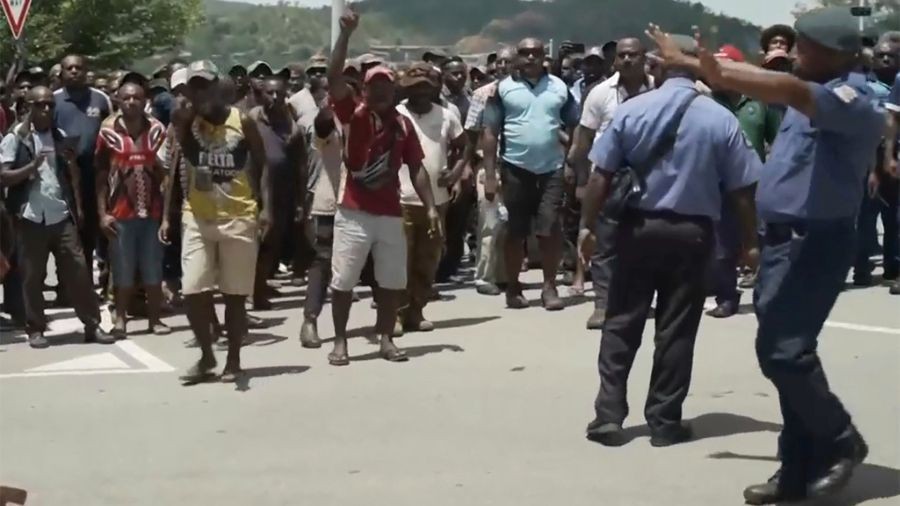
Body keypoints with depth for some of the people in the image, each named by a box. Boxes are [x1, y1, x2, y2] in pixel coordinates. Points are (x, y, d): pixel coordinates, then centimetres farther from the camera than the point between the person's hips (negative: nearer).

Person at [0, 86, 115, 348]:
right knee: (32, 275, 3)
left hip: (62, 215, 3)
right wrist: (31, 166, -19)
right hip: (31, 218, -3)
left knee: (78, 269, 2)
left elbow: (73, 175, 14)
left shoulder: (62, 136, 11)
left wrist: (78, 207, 5)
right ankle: (35, 329, 14)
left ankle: (92, 325, 8)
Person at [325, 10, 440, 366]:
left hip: (390, 214, 3)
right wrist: (346, 34, -23)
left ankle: (386, 339, 20)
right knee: (343, 280, 1)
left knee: (393, 280, 7)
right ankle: (340, 342, 12)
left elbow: (416, 168, 10)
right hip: (354, 213, -3)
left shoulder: (402, 124, 7)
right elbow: (334, 77, -16)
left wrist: (431, 207, 3)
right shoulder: (354, 113, -2)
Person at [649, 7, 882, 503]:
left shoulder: (854, 103, -14)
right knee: (785, 351, 9)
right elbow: (774, 85, 25)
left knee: (782, 351, -13)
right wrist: (685, 60, 25)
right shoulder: (812, 97, 14)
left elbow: (791, 91, -31)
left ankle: (840, 440, 7)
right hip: (784, 238, 9)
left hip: (815, 243, -9)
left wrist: (718, 75, -33)